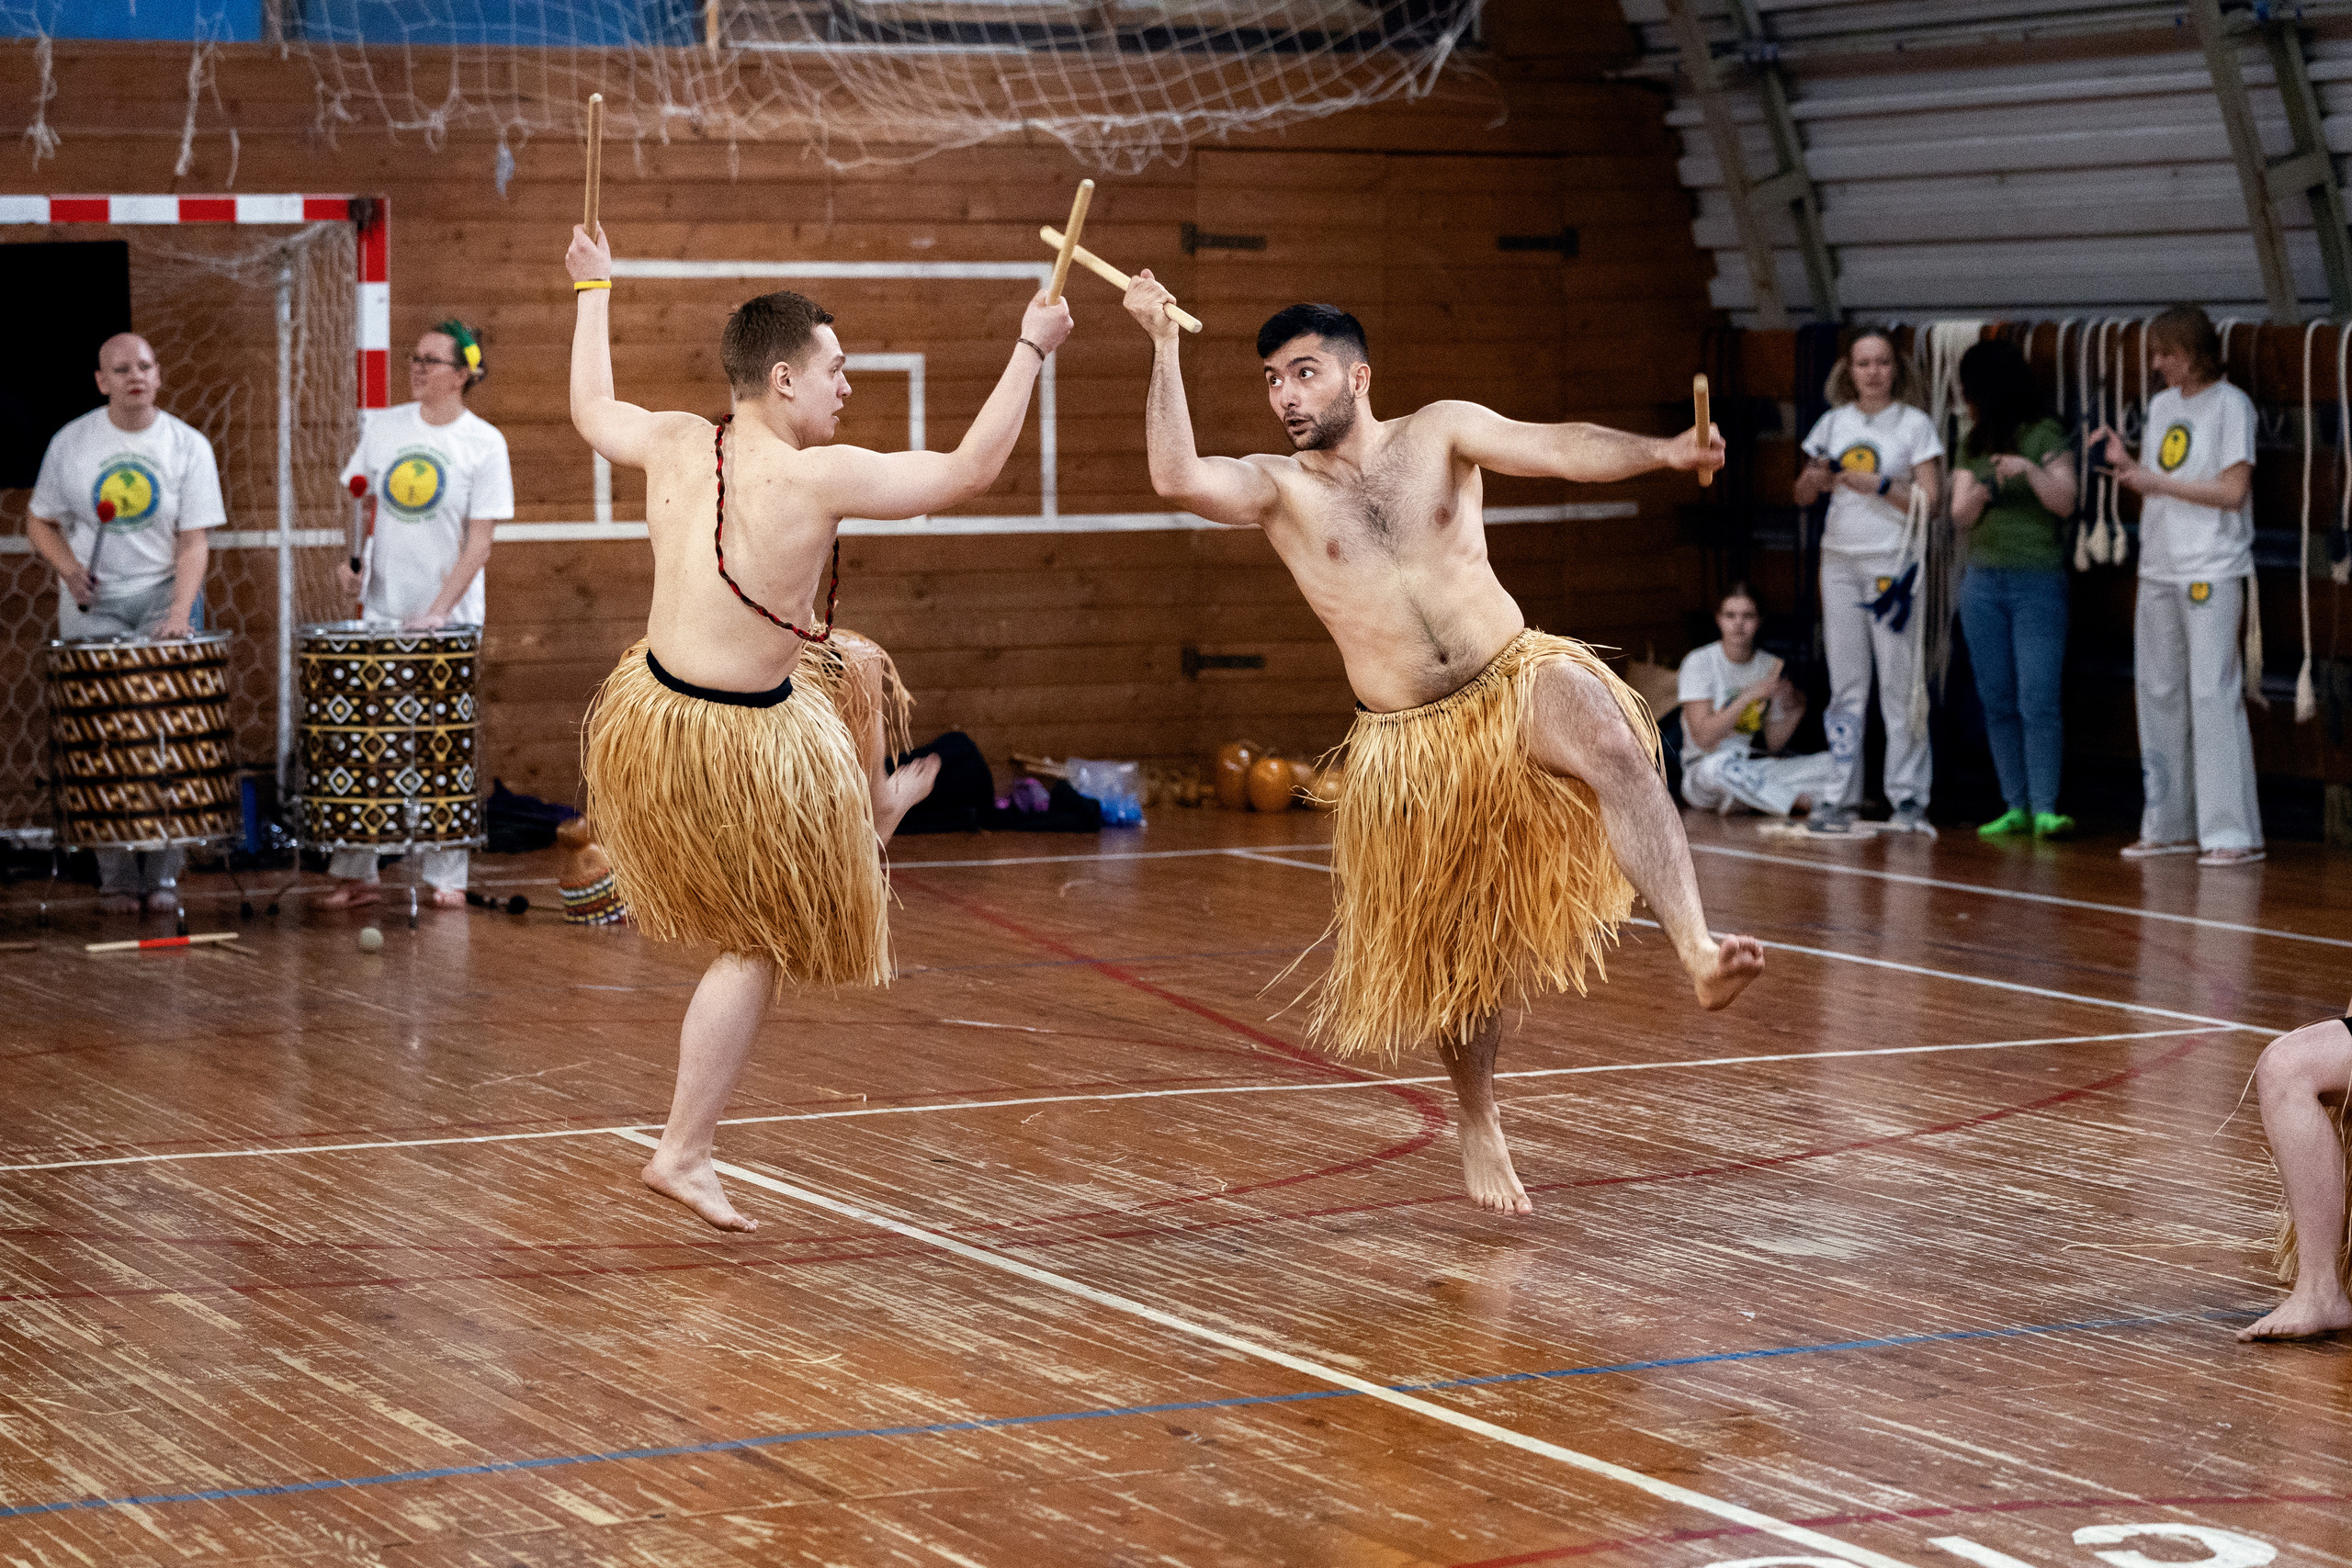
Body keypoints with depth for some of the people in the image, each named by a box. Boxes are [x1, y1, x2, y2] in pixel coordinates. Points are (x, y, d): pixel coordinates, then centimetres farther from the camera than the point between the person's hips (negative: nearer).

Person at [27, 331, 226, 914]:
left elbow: (194, 541, -6)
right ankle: (116, 876, 1)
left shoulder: (188, 446, -2)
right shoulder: (70, 443, 0)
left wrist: (180, 614, -19)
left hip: (165, 598, -1)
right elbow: (41, 522, 8)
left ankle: (163, 873, -2)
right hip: (93, 608, 1)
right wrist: (68, 567, -12)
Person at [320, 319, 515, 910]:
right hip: (381, 612, 3)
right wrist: (347, 559, -5)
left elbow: (479, 543, -9)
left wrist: (438, 610, -17)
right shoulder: (384, 427, 6)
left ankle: (447, 877, 9)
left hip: (450, 619, -3)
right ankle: (354, 874, 8)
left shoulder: (484, 443, -5)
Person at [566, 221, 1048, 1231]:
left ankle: (872, 810, 66)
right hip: (737, 748, -8)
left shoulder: (675, 445, -5)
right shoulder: (819, 479, -23)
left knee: (852, 675, 34)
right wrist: (1031, 349, -5)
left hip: (648, 706, 8)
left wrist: (594, 291, 31)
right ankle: (684, 1154, 17)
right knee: (760, 943, 12)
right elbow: (971, 470, -15)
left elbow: (590, 408, 18)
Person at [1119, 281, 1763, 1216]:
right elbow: (1176, 479, -18)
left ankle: (1697, 951, -45)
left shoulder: (1440, 433, 2)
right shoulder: (1278, 488, 1)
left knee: (1610, 744, -35)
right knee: (1452, 951, 11)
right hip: (1410, 741, 1)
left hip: (1516, 682, -1)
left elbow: (1562, 450, -12)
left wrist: (1661, 453, -30)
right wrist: (1164, 348, -20)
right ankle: (1479, 1127, 33)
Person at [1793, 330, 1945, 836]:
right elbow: (1803, 496, 13)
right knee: (1845, 685, 6)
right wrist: (1813, 479, -9)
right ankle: (1842, 799, 8)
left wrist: (1877, 485, -17)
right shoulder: (1834, 423, 12)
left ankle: (1908, 799, -3)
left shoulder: (1915, 425, 1)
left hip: (1893, 562, -4)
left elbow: (1928, 499, -6)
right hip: (1839, 561, 4)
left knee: (1900, 685, -6)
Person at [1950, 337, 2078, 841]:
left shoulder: (2046, 436, -3)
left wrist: (2031, 471, -25)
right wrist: (1977, 494, -13)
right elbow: (1960, 516, 8)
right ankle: (2016, 807, 8)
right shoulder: (1973, 444, 12)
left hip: (2038, 583, -6)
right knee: (1997, 703, 4)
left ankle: (2044, 809, -13)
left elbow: (2065, 503, -10)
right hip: (1983, 582, 6)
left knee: (2037, 701, -11)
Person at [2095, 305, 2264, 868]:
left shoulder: (2230, 405, -6)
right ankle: (2169, 826, 16)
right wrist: (2124, 462, -1)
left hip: (2212, 573, -7)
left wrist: (2157, 481, -11)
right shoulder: (2161, 405, 15)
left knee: (2213, 695, -11)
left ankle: (2233, 832, -10)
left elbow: (2233, 490, -13)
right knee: (2158, 695, 8)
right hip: (2159, 569, 7)